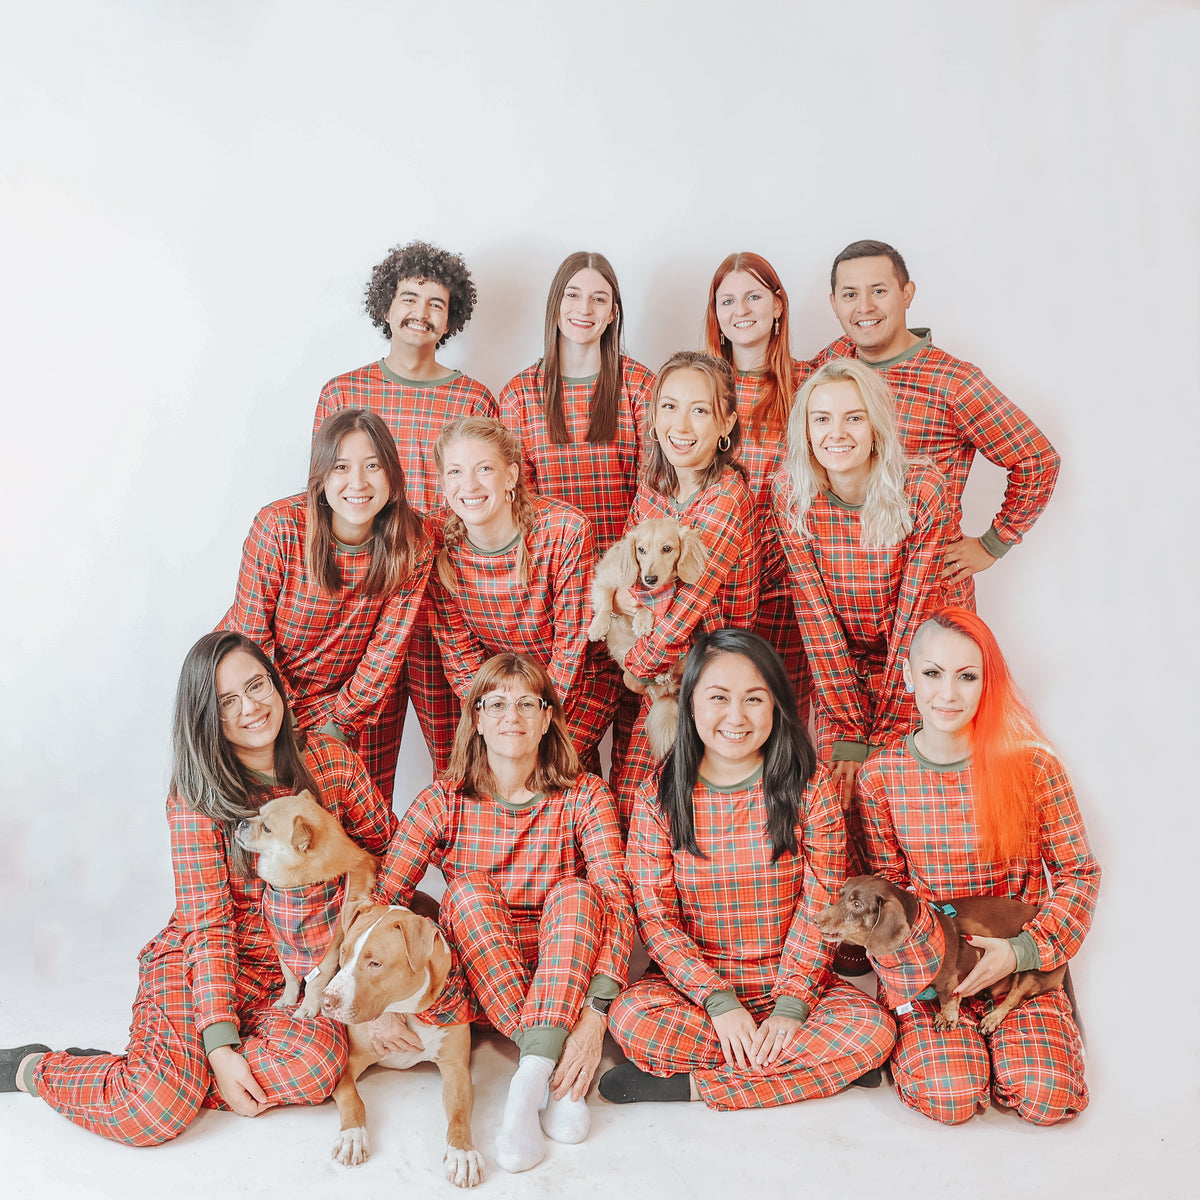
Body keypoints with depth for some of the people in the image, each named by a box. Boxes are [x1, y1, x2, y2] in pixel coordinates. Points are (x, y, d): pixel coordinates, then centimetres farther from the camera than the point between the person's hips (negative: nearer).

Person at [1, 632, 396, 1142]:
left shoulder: (330, 759, -3)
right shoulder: (197, 793, -11)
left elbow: (389, 846, 8)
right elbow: (209, 923, -15)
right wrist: (219, 1047, -21)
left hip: (293, 973, 3)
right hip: (198, 961, -2)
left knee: (314, 1066, -30)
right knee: (150, 1115, -25)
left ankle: (152, 1071, -6)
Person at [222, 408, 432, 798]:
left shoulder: (412, 547, -16)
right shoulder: (278, 526, -22)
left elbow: (387, 652, -12)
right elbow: (252, 635, -15)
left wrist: (337, 721, -13)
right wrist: (291, 722, -13)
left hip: (363, 700, 2)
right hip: (267, 693, -1)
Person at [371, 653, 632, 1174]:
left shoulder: (584, 797, -7)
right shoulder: (443, 801, -5)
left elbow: (617, 905, -20)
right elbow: (378, 899, -11)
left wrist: (597, 1010, -34)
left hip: (567, 975, -1)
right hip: (477, 984, 1)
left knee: (575, 890, -28)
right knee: (468, 889, -27)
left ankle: (529, 1081, -38)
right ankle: (559, 1079, -32)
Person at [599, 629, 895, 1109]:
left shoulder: (811, 786, -5)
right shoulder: (658, 797, -5)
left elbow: (821, 907, -7)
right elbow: (655, 917, -7)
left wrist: (791, 1005, -17)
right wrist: (718, 1000, -18)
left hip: (792, 982, 1)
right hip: (693, 981, -1)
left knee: (873, 1028, -26)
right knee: (629, 1016, -29)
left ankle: (689, 1083, -17)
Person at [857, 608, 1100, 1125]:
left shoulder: (1032, 766, -9)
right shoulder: (879, 777, -7)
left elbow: (1079, 872, -2)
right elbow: (884, 887, 3)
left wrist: (1024, 950, -14)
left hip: (1021, 963, 1)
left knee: (1047, 1096, -18)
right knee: (950, 1097, -21)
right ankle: (922, 1039, 11)